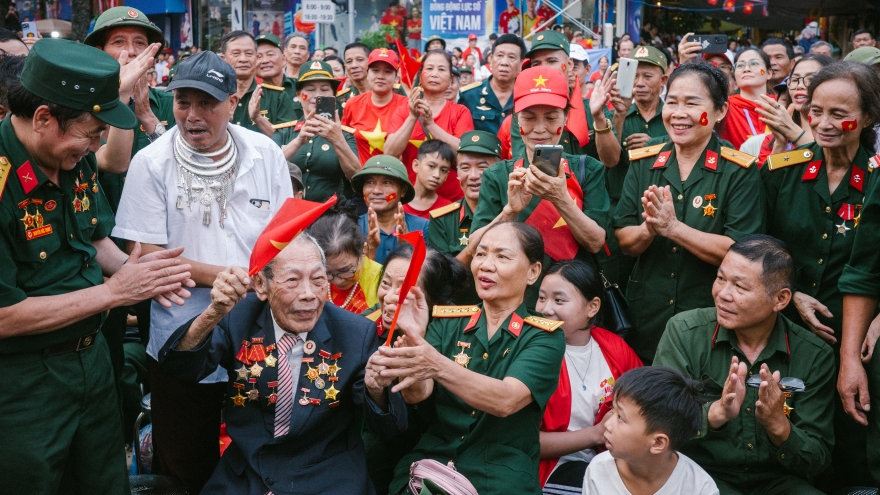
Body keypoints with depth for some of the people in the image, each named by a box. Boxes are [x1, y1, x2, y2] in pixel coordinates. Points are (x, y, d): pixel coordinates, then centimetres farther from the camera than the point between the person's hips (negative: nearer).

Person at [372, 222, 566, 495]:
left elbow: (506, 400, -18)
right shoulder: (447, 322, 8)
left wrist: (437, 365, -32)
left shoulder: (545, 337, -1)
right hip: (431, 461, 1)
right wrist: (413, 339, -22)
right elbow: (417, 394, -5)